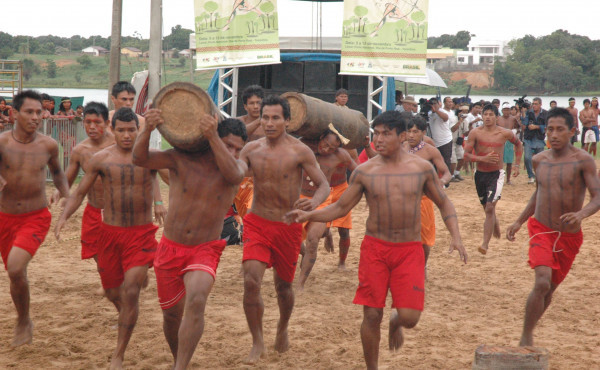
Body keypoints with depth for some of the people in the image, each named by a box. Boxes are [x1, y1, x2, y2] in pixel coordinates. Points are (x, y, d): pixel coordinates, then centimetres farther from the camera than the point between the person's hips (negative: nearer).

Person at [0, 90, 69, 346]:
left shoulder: (48, 145, -3)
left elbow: (57, 172, 17)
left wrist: (65, 193, 0)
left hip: (36, 217, -1)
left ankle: (23, 321, 1)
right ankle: (24, 323, 42)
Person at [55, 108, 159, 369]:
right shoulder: (101, 159, 0)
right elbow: (79, 193, 5)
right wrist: (64, 217, -10)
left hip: (141, 233, -2)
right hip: (110, 232, 2)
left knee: (130, 292, -13)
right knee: (112, 292, 12)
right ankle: (127, 317, 49)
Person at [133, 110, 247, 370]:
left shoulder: (238, 166, -5)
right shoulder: (182, 159, -8)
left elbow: (233, 174, -30)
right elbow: (140, 159, -20)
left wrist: (212, 136, -41)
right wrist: (147, 129, -39)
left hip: (205, 251, -1)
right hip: (170, 248, 2)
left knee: (196, 301, -29)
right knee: (171, 314, 13)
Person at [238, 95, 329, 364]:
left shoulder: (299, 151, -9)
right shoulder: (252, 149, 0)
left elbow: (324, 185, -8)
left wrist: (314, 203, -29)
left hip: (288, 226, -1)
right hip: (257, 223, 1)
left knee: (283, 285, 14)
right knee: (251, 282, -16)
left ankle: (282, 329, 45)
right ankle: (257, 343, 1)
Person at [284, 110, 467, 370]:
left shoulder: (422, 168, -1)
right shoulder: (365, 172, -2)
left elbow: (444, 204, 10)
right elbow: (341, 207, 4)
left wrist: (455, 236, -4)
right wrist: (308, 215, -12)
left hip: (410, 250, 0)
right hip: (374, 248, 0)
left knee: (409, 318, -8)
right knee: (371, 315, -2)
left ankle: (395, 321, 30)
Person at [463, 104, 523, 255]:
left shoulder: (505, 133, -4)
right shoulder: (475, 133, -6)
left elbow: (518, 145, 16)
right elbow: (466, 154, -8)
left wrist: (517, 165, 11)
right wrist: (483, 158, -23)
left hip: (496, 174, -3)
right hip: (480, 174, 3)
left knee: (490, 208, -17)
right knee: (487, 208, 17)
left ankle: (485, 243, -16)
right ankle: (496, 230, 46)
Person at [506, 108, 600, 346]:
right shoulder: (539, 160, 2)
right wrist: (519, 221, 16)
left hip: (569, 236, 0)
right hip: (541, 230, 1)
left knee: (550, 290, 13)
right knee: (542, 283, -22)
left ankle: (528, 334, 35)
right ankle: (526, 338, -11)